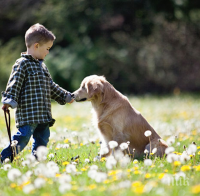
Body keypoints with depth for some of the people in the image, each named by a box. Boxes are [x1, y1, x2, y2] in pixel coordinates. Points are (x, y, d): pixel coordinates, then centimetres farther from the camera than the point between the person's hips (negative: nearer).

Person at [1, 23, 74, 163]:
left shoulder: (41, 65, 20)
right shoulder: (22, 64, -7)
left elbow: (51, 87, 29)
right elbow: (14, 84, -13)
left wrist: (66, 96, 33)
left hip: (43, 113, 9)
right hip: (27, 113, -9)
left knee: (43, 136, 8)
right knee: (23, 136, -12)